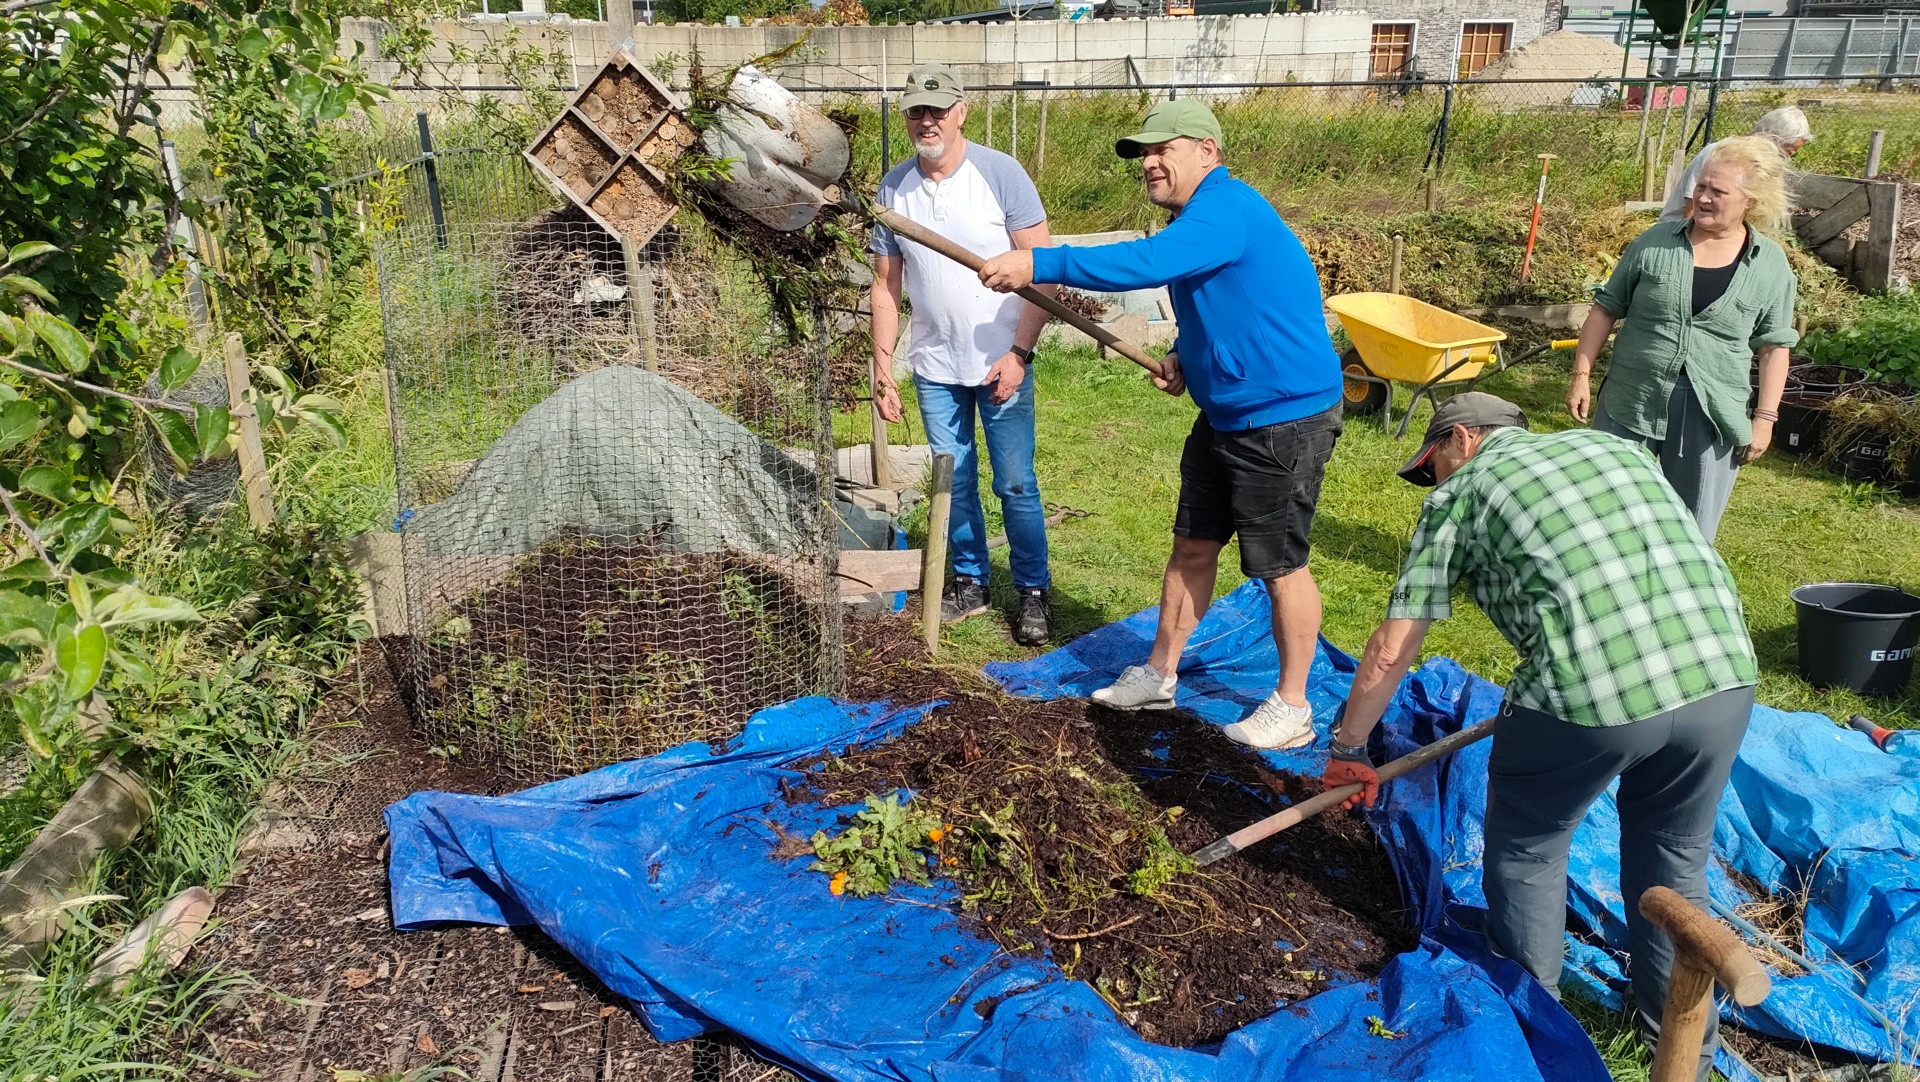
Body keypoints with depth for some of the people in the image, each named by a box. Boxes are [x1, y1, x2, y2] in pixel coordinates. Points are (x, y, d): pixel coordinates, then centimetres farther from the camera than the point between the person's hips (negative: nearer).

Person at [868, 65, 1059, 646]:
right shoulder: (893, 188, 2)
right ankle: (970, 582, 28)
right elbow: (886, 285, 7)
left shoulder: (1000, 173, -9)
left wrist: (1019, 353, -16)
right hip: (934, 365, 4)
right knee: (954, 480, 13)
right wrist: (882, 369, 4)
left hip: (1001, 361, -3)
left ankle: (1033, 591, 16)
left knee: (1015, 483, 1)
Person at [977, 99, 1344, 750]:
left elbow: (1146, 263, -38)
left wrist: (1038, 265, -37)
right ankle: (1158, 676, 30)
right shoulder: (1196, 218, 11)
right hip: (1225, 416, 10)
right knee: (1192, 545, 15)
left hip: (1286, 420, -10)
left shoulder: (1226, 209, -22)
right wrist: (1184, 355, 5)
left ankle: (1291, 707, 19)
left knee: (1279, 564, 2)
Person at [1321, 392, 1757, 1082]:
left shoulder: (1459, 492, 11)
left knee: (1526, 850, 21)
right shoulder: (1616, 445, 25)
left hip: (1589, 691, -5)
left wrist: (1347, 749, 22)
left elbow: (1391, 651, 10)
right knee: (1674, 861, 27)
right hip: (1724, 677, 5)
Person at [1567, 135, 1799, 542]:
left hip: (1712, 417, 0)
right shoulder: (1656, 242, -1)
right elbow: (1606, 309, 3)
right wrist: (1582, 375, -2)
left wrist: (1764, 417, -2)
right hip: (1632, 404, 0)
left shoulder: (1771, 264, 0)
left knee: (1692, 533, 9)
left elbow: (1774, 346, 3)